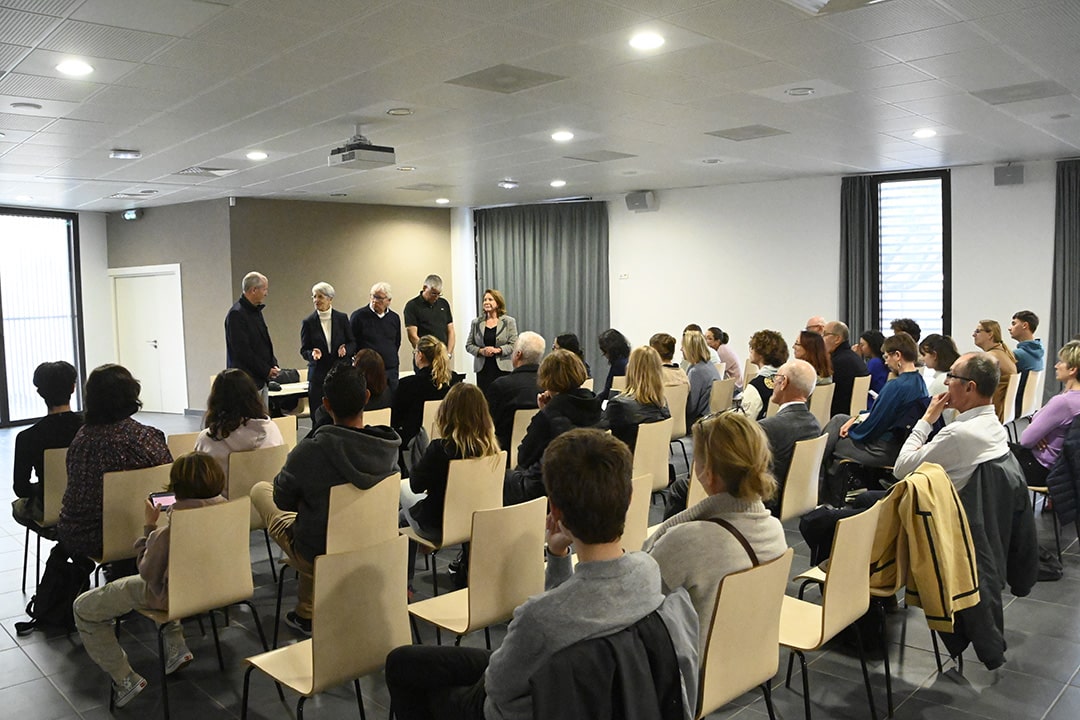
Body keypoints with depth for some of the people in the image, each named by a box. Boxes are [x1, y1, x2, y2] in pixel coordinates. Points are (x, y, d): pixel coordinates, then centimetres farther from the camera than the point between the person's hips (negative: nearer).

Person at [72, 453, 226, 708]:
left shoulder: (174, 529, -33)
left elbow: (148, 571, -16)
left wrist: (149, 526, -10)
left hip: (176, 596, -7)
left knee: (83, 609, 9)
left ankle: (125, 679, 13)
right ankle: (176, 646, 33)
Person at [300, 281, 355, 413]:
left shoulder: (342, 318, 5)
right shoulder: (308, 322, 4)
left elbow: (353, 343, 9)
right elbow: (304, 350, 5)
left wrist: (345, 349, -13)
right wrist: (312, 354, -16)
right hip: (318, 375, 0)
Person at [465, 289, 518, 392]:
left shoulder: (509, 321, 4)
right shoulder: (476, 323, 12)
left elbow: (513, 344, -2)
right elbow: (469, 345, 11)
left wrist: (497, 350, -16)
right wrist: (481, 351, -8)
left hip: (502, 368, -2)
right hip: (482, 369, 2)